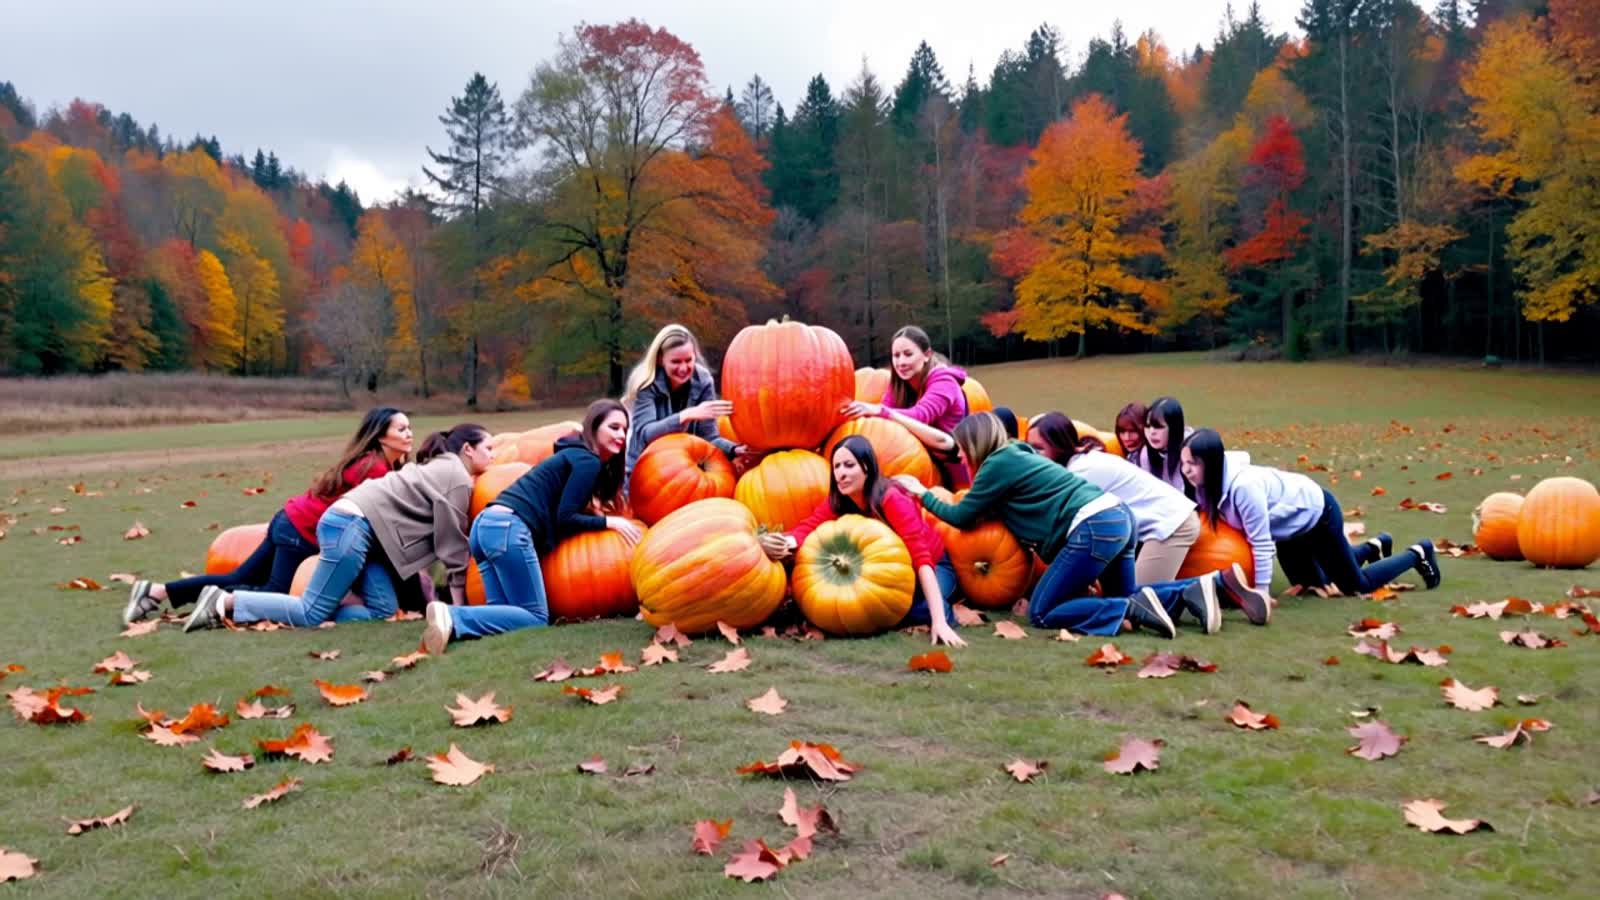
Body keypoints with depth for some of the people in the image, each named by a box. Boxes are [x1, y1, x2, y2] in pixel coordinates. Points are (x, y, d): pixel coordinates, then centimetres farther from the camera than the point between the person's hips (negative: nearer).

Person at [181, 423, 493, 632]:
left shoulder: (441, 468, 22)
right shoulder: (457, 477, -8)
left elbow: (437, 534, 20)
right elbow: (451, 539, -8)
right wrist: (460, 597, -1)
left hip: (358, 527, 10)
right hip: (352, 525, -10)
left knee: (382, 610, 0)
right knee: (312, 615, -8)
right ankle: (226, 603, -5)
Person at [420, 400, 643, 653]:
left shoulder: (575, 456, 28)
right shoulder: (588, 461, -1)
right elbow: (564, 518, -7)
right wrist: (608, 522, 0)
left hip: (486, 524, 10)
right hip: (507, 529, -10)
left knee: (508, 613, 7)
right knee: (536, 618, -6)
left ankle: (450, 616, -17)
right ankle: (453, 620, -23)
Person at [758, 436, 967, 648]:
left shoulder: (893, 500, -31)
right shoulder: (838, 501, -14)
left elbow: (921, 558, -38)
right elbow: (809, 527, -29)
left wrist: (939, 620, -47)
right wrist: (784, 542, -55)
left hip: (933, 565, -6)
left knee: (917, 610, -33)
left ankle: (943, 613, 2)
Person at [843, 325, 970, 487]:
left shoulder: (943, 381, -17)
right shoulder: (900, 382, 3)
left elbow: (921, 416, -33)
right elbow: (886, 410, -11)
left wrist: (878, 410, -45)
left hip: (951, 469, -6)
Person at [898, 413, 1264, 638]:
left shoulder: (997, 464, -3)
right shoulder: (1018, 454, 23)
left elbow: (961, 517, 5)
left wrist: (922, 493, 17)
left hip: (1095, 527, -9)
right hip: (1117, 516, 9)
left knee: (1041, 613, -2)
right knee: (1123, 599, 22)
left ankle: (1134, 608, -16)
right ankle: (1210, 582, 3)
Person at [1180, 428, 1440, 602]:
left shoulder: (1244, 486, -43)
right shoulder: (1207, 482, -21)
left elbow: (1261, 541, -35)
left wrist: (1261, 591, -26)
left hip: (1317, 513, -7)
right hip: (1290, 524, 7)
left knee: (1356, 585, 9)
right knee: (1311, 582, 24)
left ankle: (1418, 554, 33)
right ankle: (1372, 548, 46)